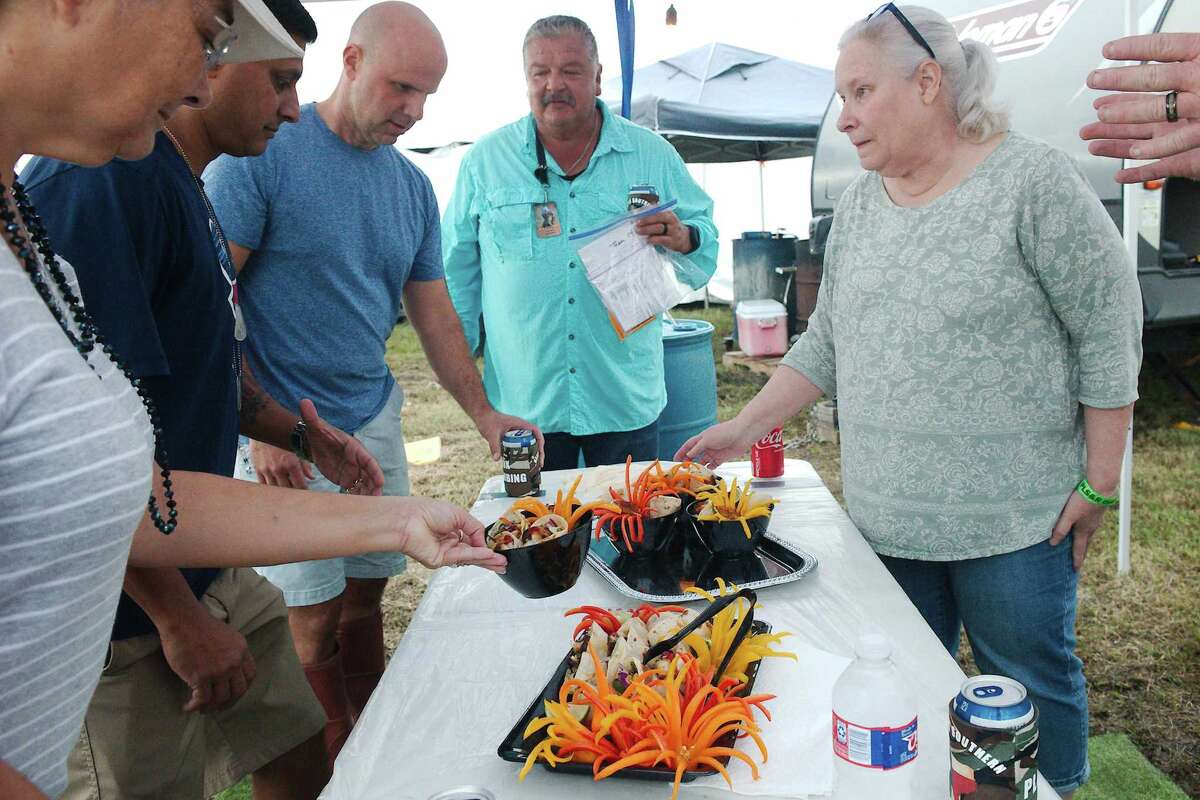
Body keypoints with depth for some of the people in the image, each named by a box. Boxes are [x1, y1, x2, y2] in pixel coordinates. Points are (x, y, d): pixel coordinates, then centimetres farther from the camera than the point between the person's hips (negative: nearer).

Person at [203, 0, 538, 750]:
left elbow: (434, 312, 13)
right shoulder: (263, 152, -10)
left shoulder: (412, 184, 9)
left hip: (374, 419, 6)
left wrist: (483, 413, 5)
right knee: (314, 619, 3)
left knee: (366, 599, 14)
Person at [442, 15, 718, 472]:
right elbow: (456, 268, 9)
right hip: (522, 402, 0)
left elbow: (706, 238, 7)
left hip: (626, 399, 0)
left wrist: (683, 238, -16)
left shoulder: (652, 154, 3)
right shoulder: (485, 160, 3)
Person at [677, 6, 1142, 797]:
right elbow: (825, 343, 12)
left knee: (1032, 684, 10)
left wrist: (1098, 486, -9)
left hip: (1013, 519, -5)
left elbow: (1110, 336, -8)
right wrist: (745, 428, 5)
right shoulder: (858, 205, 8)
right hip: (886, 517, 5)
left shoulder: (1033, 180, -10)